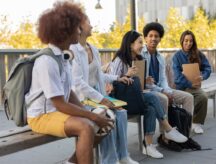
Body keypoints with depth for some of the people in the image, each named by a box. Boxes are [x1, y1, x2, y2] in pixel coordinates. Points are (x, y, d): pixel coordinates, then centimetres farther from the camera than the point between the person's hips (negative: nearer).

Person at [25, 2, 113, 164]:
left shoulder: (63, 56, 5)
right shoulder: (47, 61, -23)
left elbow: (69, 93, 10)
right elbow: (60, 104, -23)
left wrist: (89, 113, -4)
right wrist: (93, 116, -19)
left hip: (58, 110, 9)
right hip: (42, 116, -9)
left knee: (100, 123, 2)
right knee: (87, 128, -28)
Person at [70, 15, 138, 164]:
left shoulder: (93, 50, 12)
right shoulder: (72, 50, -15)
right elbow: (78, 82, -23)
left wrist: (117, 78, 15)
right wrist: (100, 99, -26)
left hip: (97, 94, 8)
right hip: (82, 98, -8)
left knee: (121, 112, -12)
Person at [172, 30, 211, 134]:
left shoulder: (198, 54, 6)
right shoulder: (177, 56, -1)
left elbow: (207, 68, 1)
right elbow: (178, 75, -10)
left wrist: (202, 77, -22)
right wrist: (190, 84, -21)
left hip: (195, 85, 2)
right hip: (182, 86, -2)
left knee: (203, 97, -29)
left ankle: (197, 123, -8)